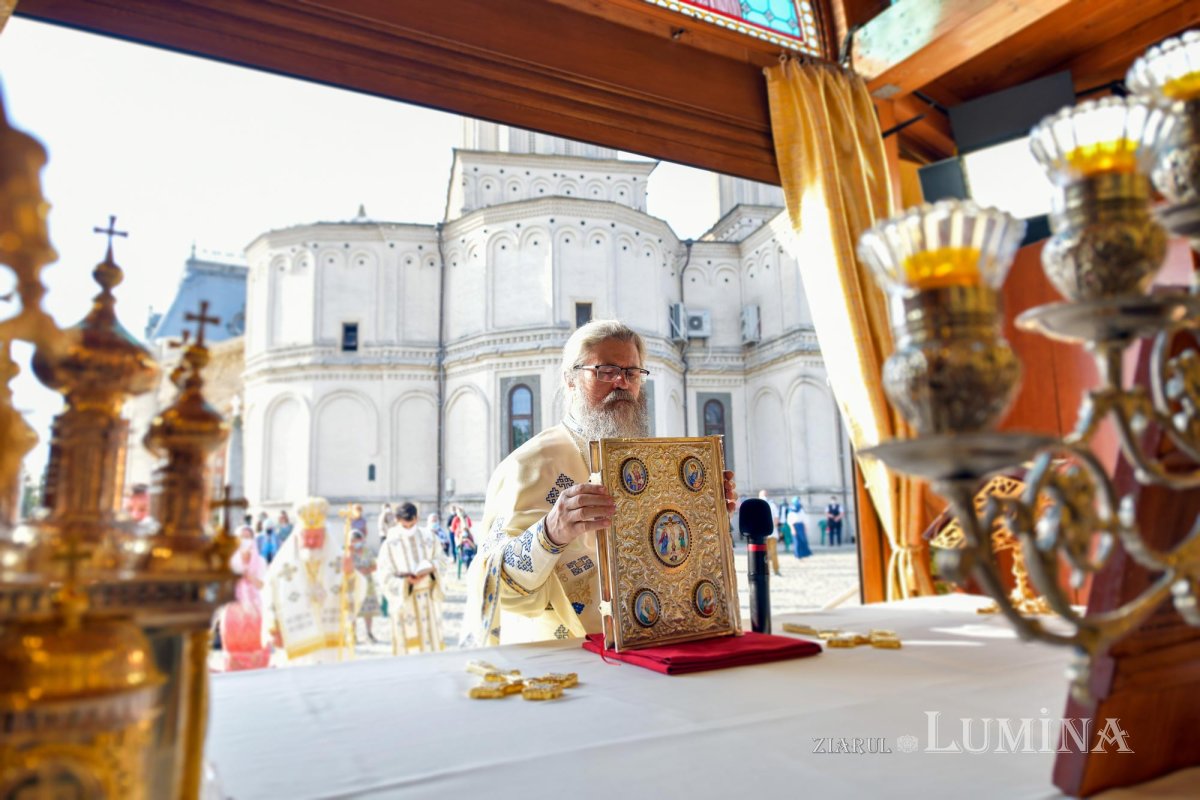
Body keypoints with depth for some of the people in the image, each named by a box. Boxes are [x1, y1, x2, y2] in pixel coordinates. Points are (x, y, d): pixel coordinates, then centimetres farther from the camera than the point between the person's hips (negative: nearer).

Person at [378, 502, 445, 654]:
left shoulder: (427, 536, -2)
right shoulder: (390, 544, -10)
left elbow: (438, 557, 8)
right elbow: (385, 576, -8)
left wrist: (430, 567, -14)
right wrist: (406, 581, -23)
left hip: (428, 596, 2)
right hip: (404, 599, -2)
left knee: (431, 636, 8)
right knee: (406, 644, 3)